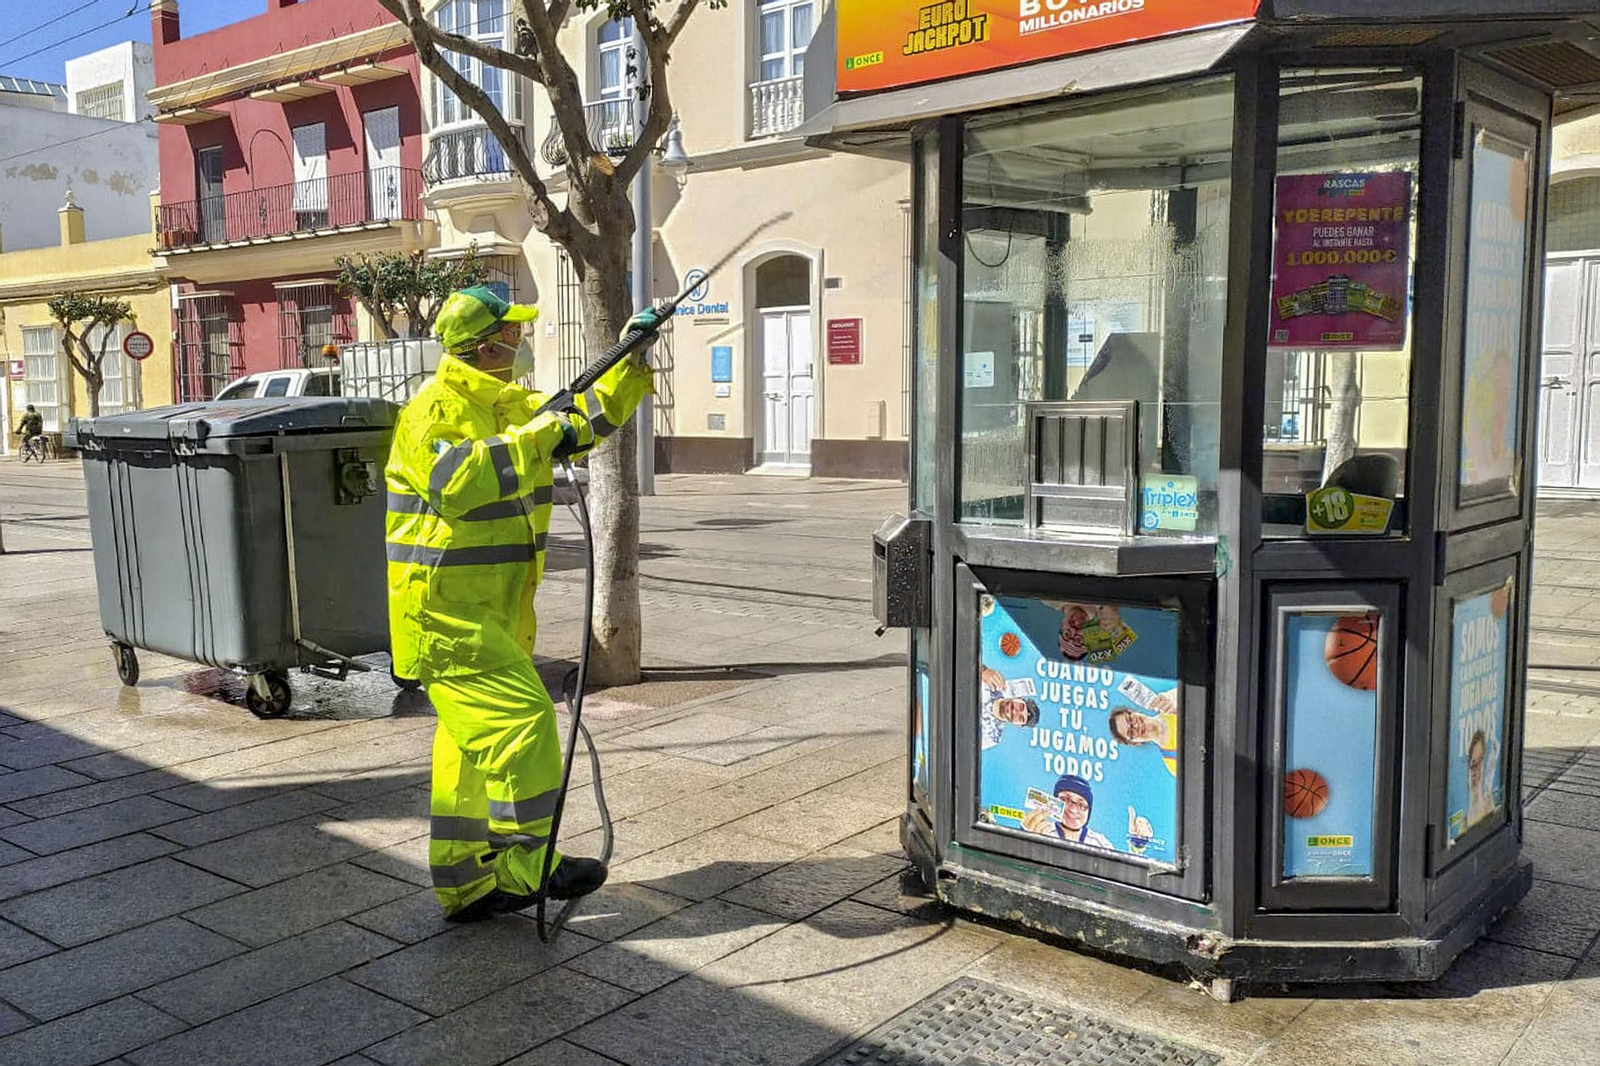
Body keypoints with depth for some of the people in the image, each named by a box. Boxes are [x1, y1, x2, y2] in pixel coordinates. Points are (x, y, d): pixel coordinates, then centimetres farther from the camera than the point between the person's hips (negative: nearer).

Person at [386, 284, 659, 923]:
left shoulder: (513, 405, 13)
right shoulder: (435, 411, -15)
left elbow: (587, 417, 20)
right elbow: (458, 483, -32)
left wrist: (632, 355, 10)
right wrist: (536, 438, -28)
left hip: (496, 612, 9)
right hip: (443, 611, -9)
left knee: (473, 740, 12)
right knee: (518, 716, -15)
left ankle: (463, 882, 22)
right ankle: (527, 864, -6)